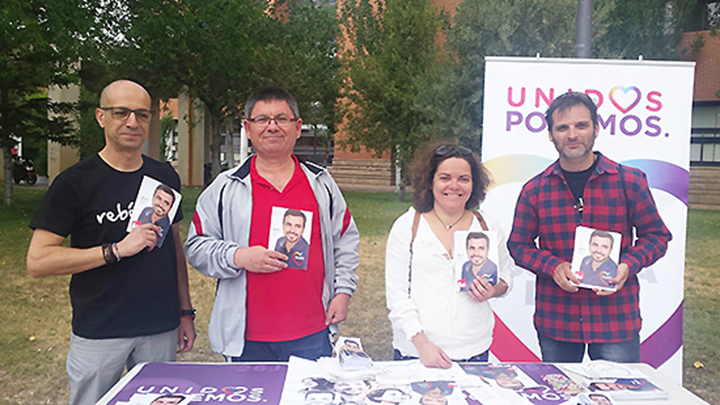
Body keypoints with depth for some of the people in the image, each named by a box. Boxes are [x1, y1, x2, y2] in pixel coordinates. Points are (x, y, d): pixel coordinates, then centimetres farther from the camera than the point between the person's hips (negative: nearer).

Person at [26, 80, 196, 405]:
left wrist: (185, 311, 10)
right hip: (98, 334, -3)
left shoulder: (165, 177, 7)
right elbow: (37, 261, -12)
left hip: (161, 329, 4)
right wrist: (116, 250, -20)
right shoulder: (75, 182, -7)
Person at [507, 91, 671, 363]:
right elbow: (519, 245, 5)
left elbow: (656, 235, 6)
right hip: (555, 320, 1)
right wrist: (553, 267, -13)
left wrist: (628, 265, -13)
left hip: (616, 320, -1)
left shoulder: (630, 181, -1)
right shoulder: (534, 190, 0)